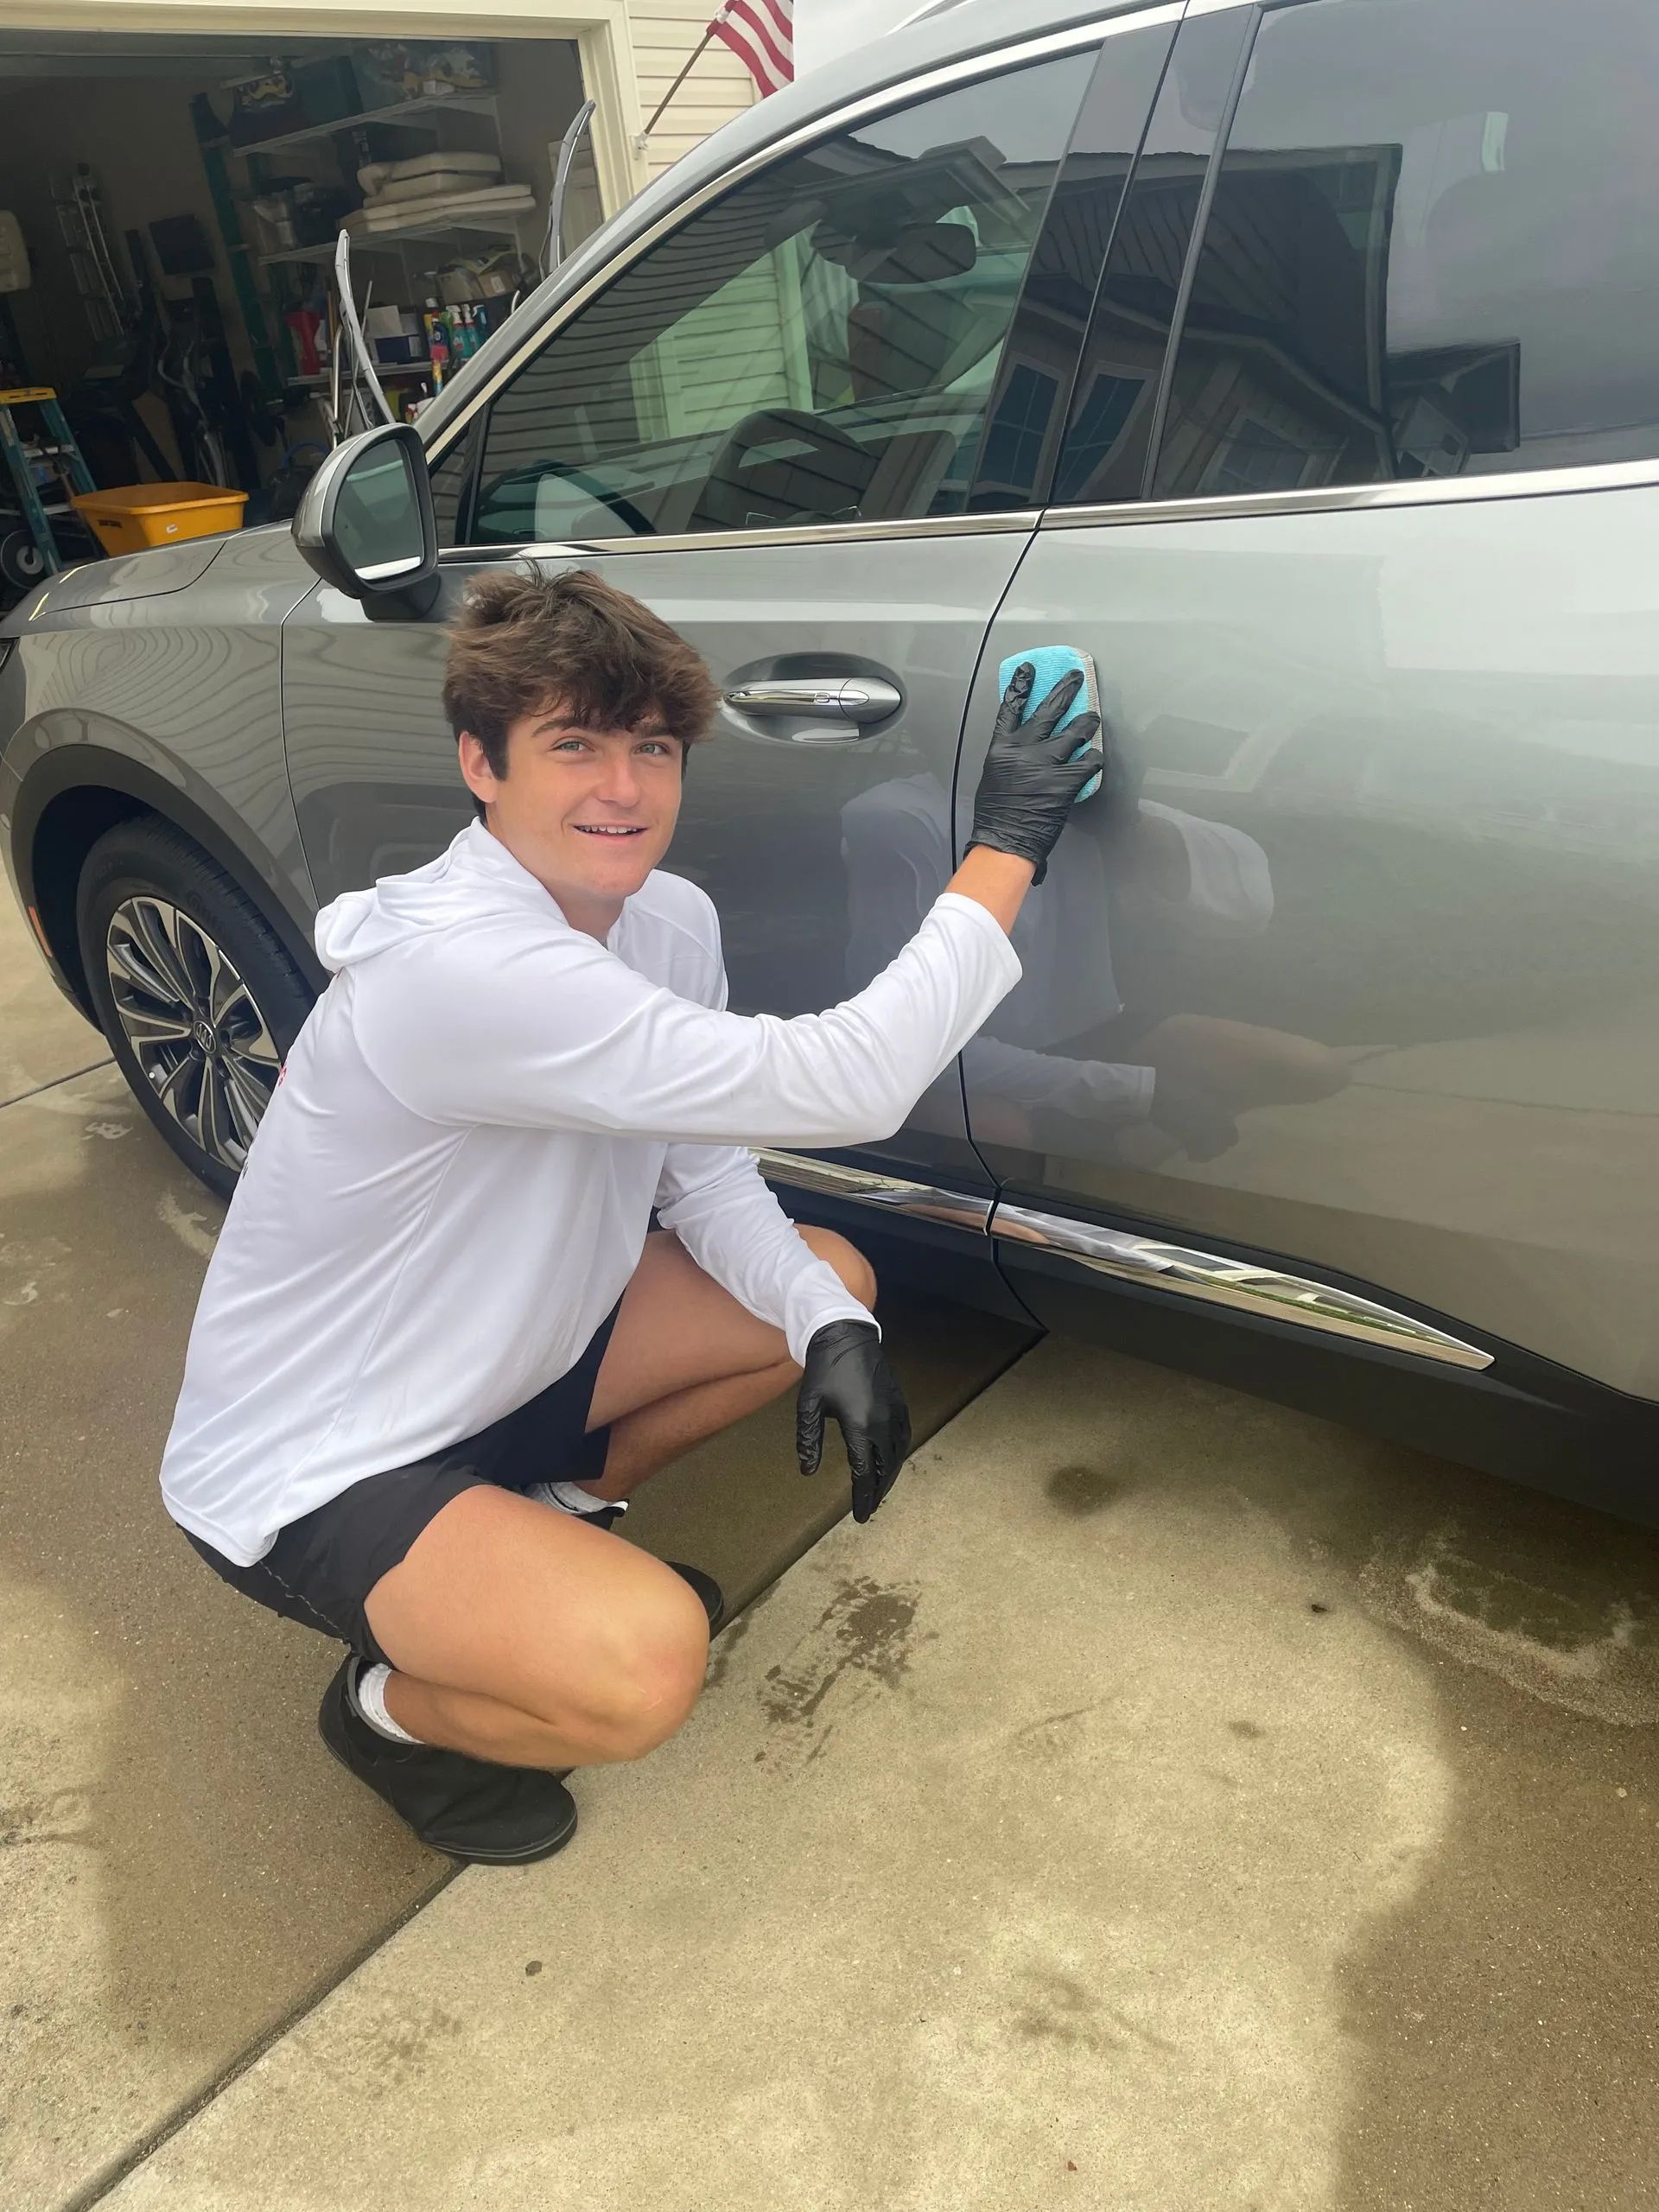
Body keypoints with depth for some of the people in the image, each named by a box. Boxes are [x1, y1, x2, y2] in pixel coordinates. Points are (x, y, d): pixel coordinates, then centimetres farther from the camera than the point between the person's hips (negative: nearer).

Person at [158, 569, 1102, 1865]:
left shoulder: (669, 920, -6)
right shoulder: (454, 965, -34)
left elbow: (708, 1178, 1)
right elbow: (846, 1086, -38)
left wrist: (828, 1325, -16)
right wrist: (1002, 854, -28)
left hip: (494, 1361, 8)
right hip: (307, 1471, -8)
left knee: (835, 1281, 5)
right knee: (641, 1668, -30)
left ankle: (561, 1514, 19)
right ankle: (393, 1708, 6)